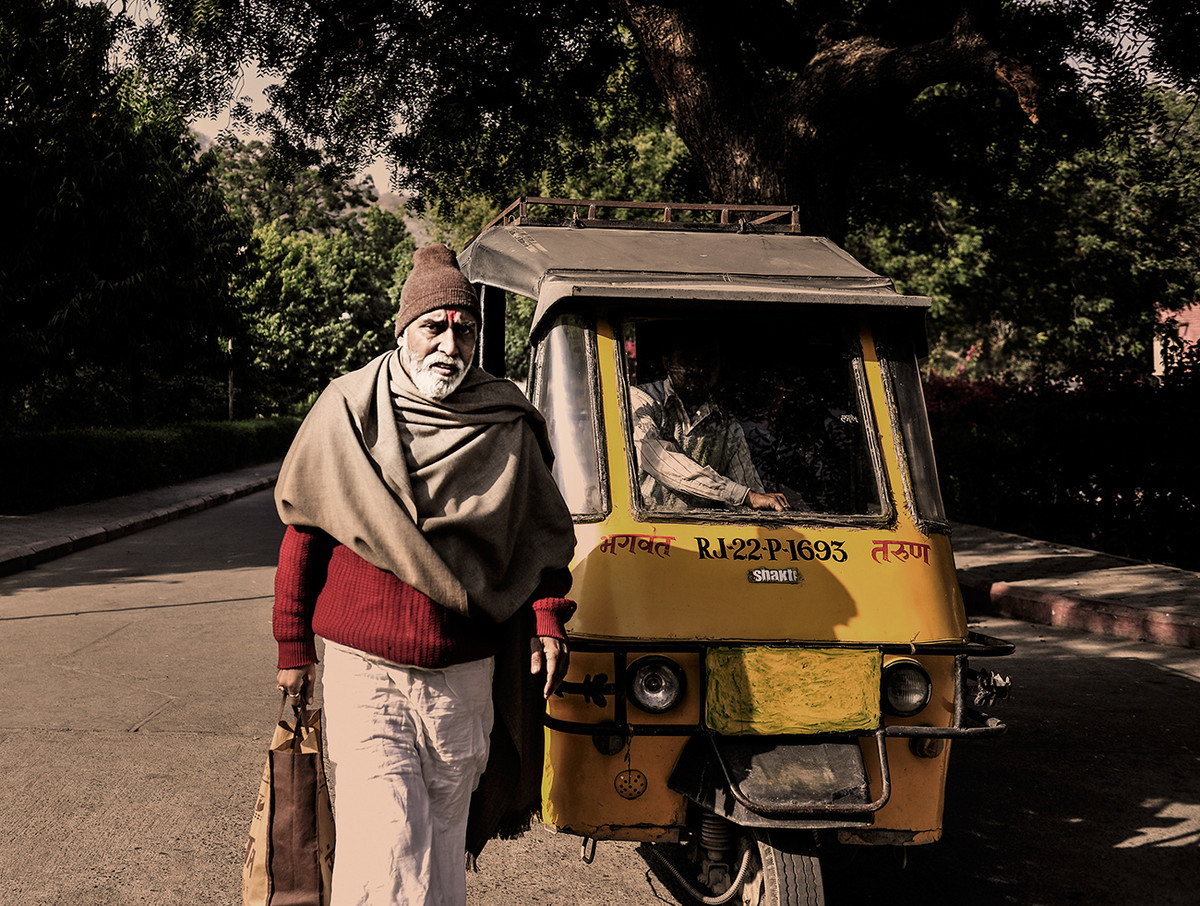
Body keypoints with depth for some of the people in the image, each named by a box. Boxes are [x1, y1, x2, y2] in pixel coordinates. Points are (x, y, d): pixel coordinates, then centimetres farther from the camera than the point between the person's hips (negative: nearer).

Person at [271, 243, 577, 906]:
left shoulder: (506, 425, 3)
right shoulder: (347, 412, -1)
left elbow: (542, 535, 13)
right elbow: (302, 534, 5)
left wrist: (548, 620, -1)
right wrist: (292, 647, 4)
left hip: (465, 678, 3)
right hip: (364, 673, -2)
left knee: (443, 847, 14)